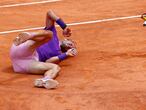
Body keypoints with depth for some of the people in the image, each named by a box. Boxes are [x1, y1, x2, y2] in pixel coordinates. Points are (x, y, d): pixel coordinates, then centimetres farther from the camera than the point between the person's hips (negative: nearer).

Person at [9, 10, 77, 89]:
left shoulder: (59, 54, 26)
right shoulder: (53, 34, 27)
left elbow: (47, 62, 3)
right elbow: (49, 13, 19)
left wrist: (66, 54, 1)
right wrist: (64, 26, 16)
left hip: (30, 62, 2)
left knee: (56, 68, -24)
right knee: (48, 33, -22)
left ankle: (45, 81, -61)